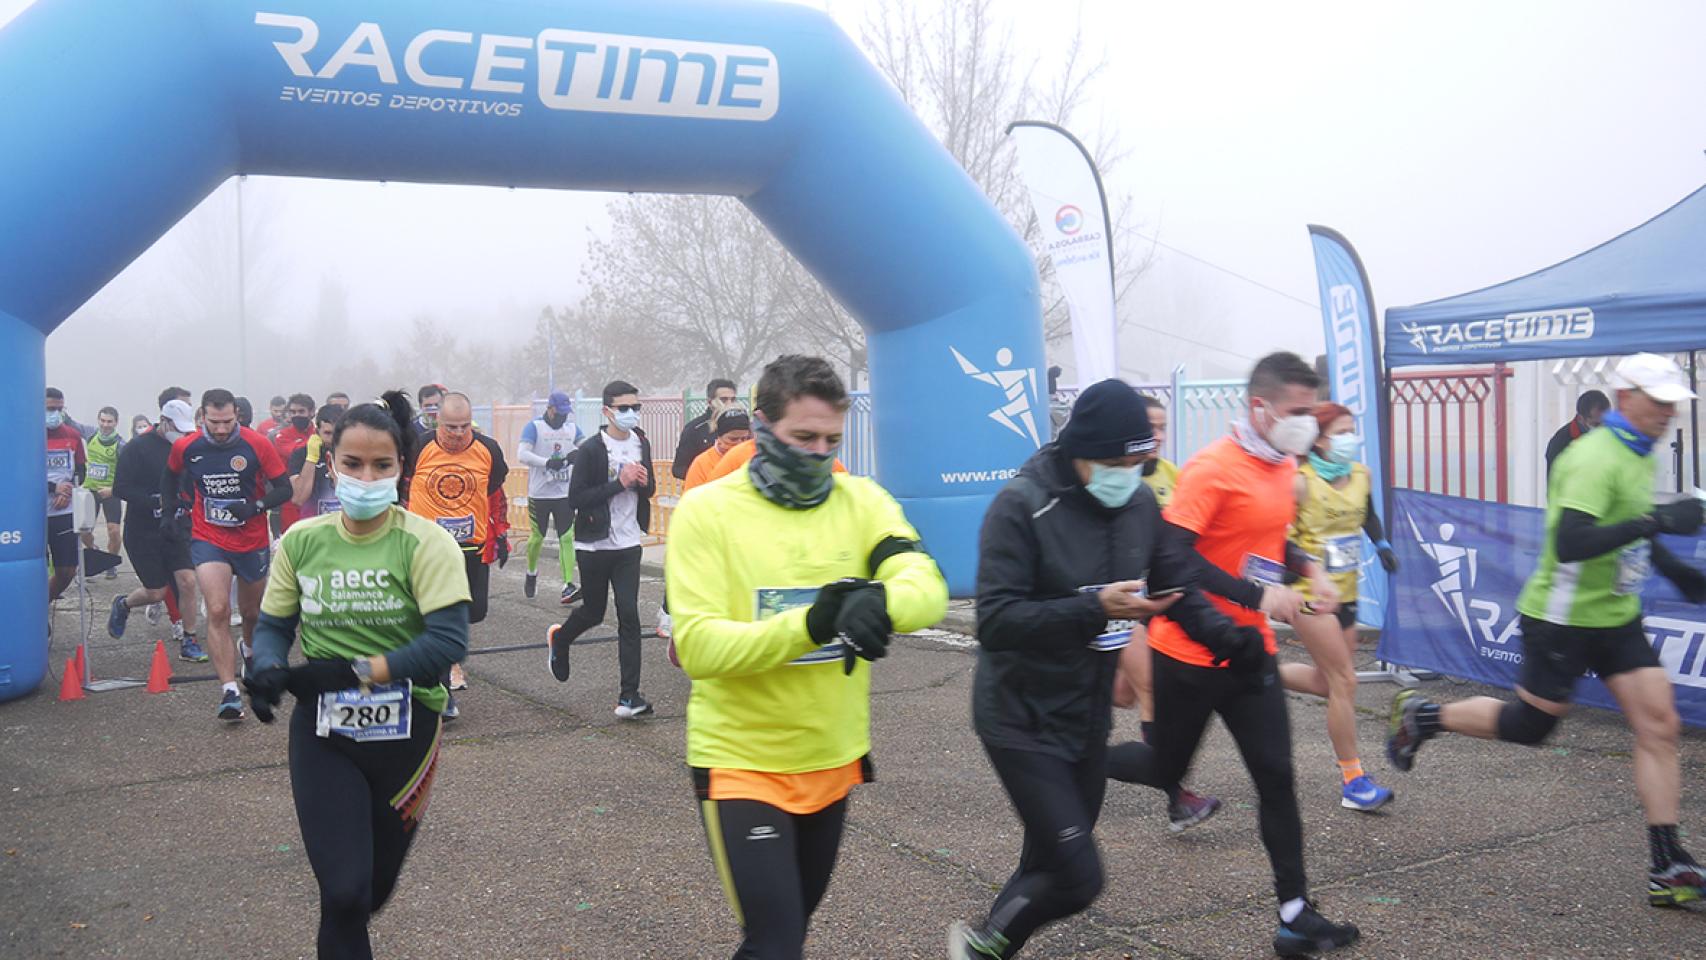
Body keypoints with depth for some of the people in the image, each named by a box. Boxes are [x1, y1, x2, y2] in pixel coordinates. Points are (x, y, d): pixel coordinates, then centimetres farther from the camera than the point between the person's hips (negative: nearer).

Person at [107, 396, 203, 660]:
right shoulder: (138, 448, -12)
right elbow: (121, 489, -15)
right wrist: (157, 501, -25)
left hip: (175, 528, 4)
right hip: (142, 531, -4)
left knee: (187, 581, -8)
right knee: (157, 593, 2)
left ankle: (188, 642, 5)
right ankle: (123, 604, 35)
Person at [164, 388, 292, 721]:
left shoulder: (257, 445, -13)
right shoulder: (185, 448, -6)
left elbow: (285, 489, -8)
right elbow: (170, 477, 17)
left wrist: (256, 507, -24)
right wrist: (167, 512, 11)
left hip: (252, 541, 1)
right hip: (208, 540, 0)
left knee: (251, 611, 18)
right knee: (218, 611, -17)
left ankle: (250, 648, 53)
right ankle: (229, 692, -18)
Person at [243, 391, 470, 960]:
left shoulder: (424, 543, -14)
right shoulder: (301, 541, -4)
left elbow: (449, 642, -22)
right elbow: (273, 627, 6)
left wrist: (355, 670, -27)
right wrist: (269, 669, -16)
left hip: (405, 733, -1)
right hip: (323, 733, 1)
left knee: (375, 887, 19)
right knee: (344, 888, -10)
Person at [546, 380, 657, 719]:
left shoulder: (642, 444, 6)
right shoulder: (591, 449, -12)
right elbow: (576, 498, -17)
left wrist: (644, 482, -7)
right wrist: (620, 482, -23)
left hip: (629, 544, 4)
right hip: (595, 544, -4)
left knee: (629, 616, -3)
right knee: (593, 611, 11)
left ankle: (629, 696, -2)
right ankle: (559, 639, 46)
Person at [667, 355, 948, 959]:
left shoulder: (863, 501, -3)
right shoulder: (707, 510, -13)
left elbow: (927, 589, -18)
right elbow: (697, 647, -22)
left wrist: (881, 604, -41)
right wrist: (809, 624, -34)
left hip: (833, 759, 5)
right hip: (741, 762, -4)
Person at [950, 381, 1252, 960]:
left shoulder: (1139, 504, 1)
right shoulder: (1023, 506, -19)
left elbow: (1180, 588, 10)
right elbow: (996, 622, -24)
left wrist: (1230, 637, -8)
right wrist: (1094, 607, -31)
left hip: (1089, 717, 7)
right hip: (1023, 721, -6)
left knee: (1050, 866, 15)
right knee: (1078, 876, -10)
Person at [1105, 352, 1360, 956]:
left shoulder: (1284, 466, 7)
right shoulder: (1213, 468, -19)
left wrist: (1309, 570, 3)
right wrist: (1258, 596, -26)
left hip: (1251, 652, 7)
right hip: (1190, 652, -7)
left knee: (1276, 776, 3)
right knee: (1166, 769, 8)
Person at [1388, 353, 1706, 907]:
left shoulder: (1639, 456, 9)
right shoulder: (1595, 458, -22)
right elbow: (1570, 544, -33)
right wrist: (1657, 522, -36)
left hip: (1616, 615, 9)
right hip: (1563, 618, -9)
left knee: (1659, 726, 0)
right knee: (1529, 726, 3)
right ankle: (1422, 717, 27)